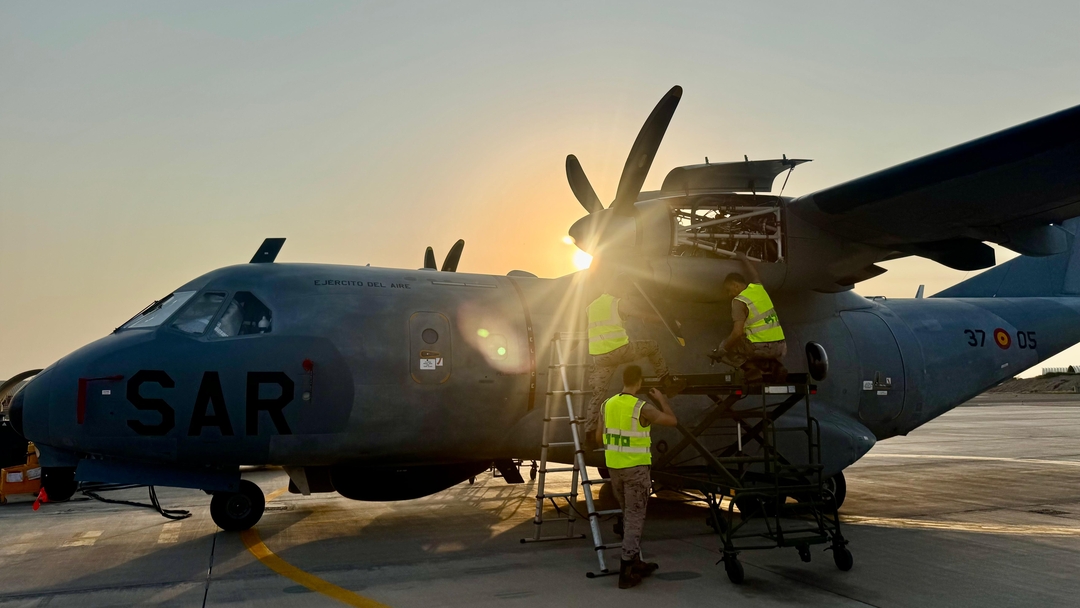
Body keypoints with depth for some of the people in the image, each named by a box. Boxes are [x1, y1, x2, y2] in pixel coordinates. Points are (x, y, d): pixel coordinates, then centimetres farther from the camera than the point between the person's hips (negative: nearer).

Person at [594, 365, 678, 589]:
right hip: (636, 468, -6)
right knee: (635, 517, -1)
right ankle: (626, 570, -6)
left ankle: (635, 563, 27)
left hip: (614, 467, 6)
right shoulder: (643, 408, -16)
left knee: (629, 514, 19)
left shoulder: (608, 405, 1)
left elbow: (599, 438, 6)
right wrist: (662, 399, 12)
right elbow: (672, 421, -3)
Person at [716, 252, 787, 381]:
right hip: (780, 347, 6)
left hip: (759, 347, -6)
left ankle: (752, 371, -4)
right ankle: (775, 366, 6)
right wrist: (743, 258, 52)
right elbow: (754, 273, 38)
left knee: (725, 347, 13)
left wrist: (724, 349, -4)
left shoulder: (739, 301, -7)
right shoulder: (758, 287, 13)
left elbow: (737, 332, -16)